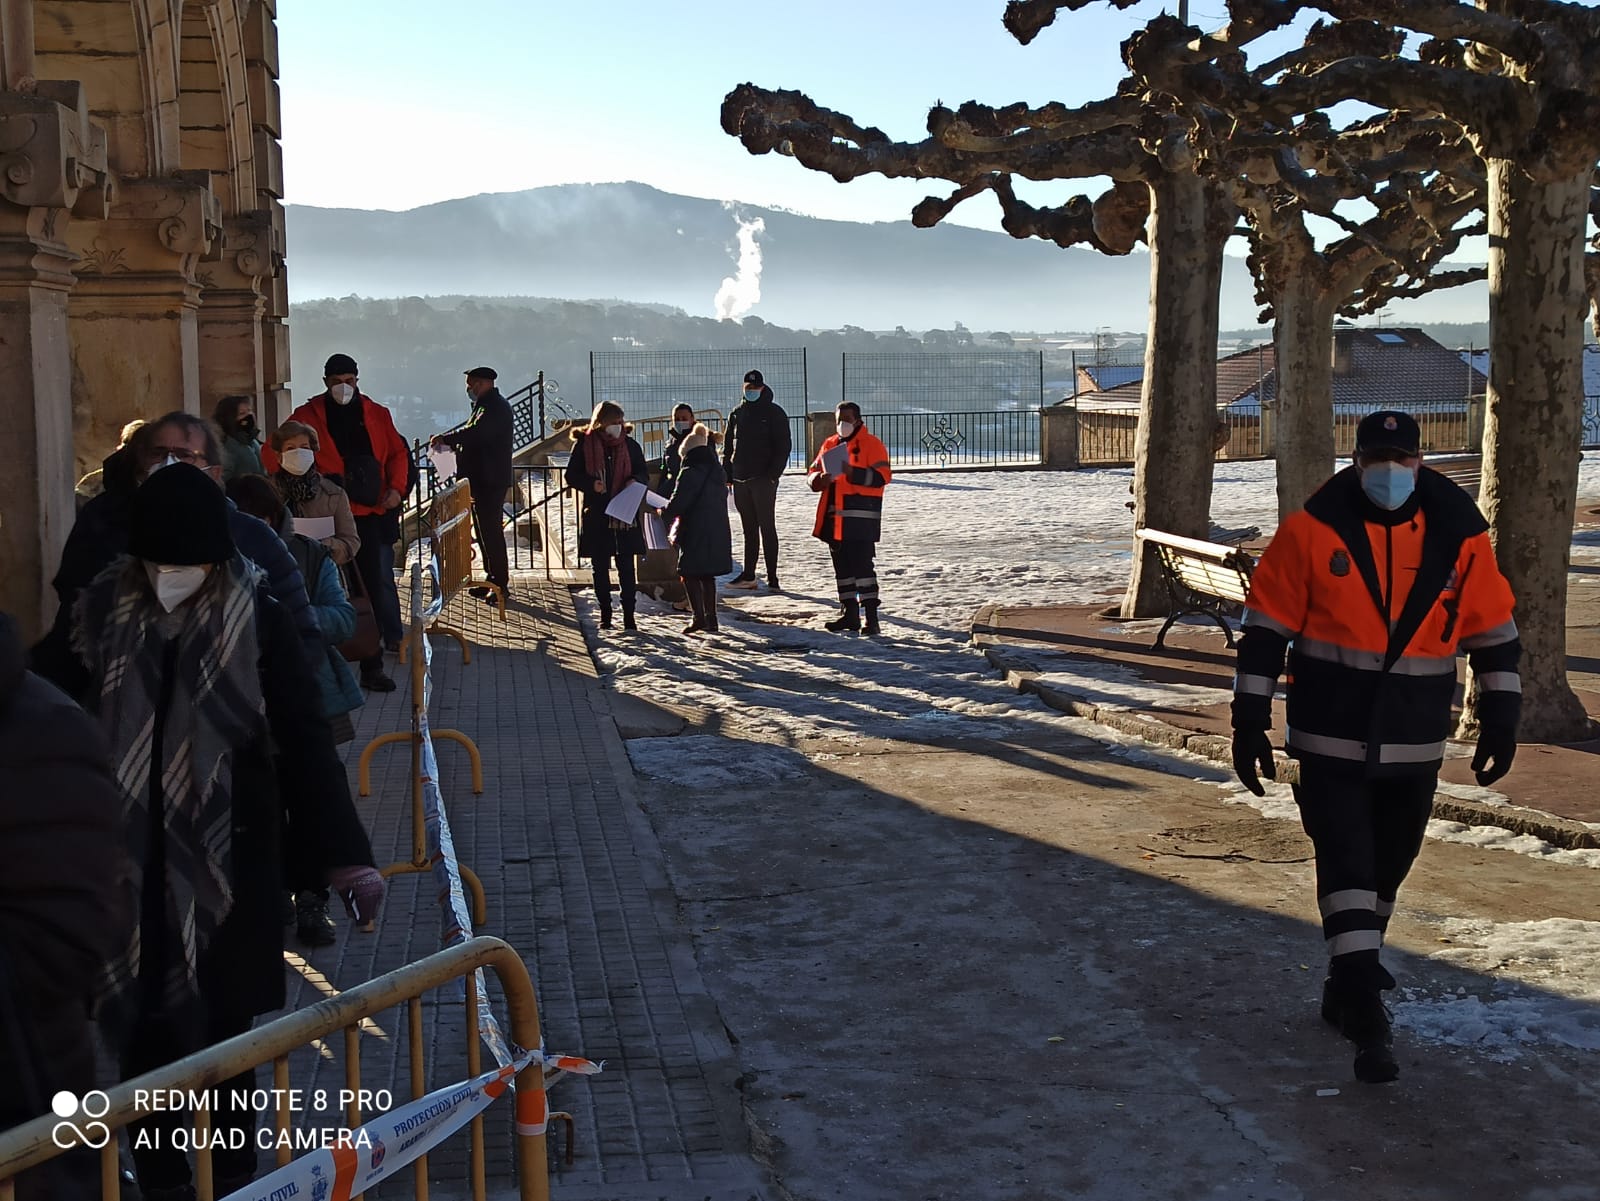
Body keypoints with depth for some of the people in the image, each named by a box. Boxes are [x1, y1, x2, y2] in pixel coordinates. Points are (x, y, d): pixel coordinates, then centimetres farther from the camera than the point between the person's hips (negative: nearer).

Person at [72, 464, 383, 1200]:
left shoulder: (255, 620, -9)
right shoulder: (105, 612, -3)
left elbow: (301, 740, -6)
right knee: (141, 1021, 9)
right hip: (128, 859, 2)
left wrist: (346, 855, -8)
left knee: (225, 1022, 8)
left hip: (226, 859, -2)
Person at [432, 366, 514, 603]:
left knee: (491, 531, -8)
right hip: (483, 479, 11)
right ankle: (492, 578, 22)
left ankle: (500, 583, -4)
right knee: (486, 530, 15)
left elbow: (476, 433, -29)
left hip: (490, 482, -11)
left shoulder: (494, 406, -15)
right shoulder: (488, 405, 18)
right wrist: (452, 444, 4)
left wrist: (446, 439, -19)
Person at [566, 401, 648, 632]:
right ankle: (605, 614, 16)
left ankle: (629, 615, 5)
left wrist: (635, 481, -11)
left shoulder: (630, 445, 4)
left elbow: (643, 474, 11)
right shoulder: (584, 444, -1)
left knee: (626, 567, 0)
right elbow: (571, 476, 2)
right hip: (596, 516, 0)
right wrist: (591, 484, -16)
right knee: (600, 567, 7)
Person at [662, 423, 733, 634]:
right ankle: (710, 618, 17)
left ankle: (699, 617, -6)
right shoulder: (717, 472, 12)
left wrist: (663, 512, 6)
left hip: (696, 533, -8)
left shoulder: (690, 474, -13)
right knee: (707, 576, 16)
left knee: (689, 574, 0)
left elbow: (677, 504, -15)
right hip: (718, 532, 8)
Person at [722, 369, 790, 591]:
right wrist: (727, 473, 7)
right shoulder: (737, 414, 15)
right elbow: (728, 446, 18)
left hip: (763, 479, -5)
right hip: (740, 480, 5)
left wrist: (773, 474, -16)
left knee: (767, 528, -5)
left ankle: (772, 577, -4)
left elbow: (783, 447, -6)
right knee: (749, 529, 11)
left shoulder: (774, 413, -1)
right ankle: (748, 575, 15)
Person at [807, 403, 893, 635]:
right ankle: (849, 614, 21)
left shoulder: (871, 444, -5)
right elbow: (812, 474, 17)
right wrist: (819, 479, -7)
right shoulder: (829, 444, 15)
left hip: (860, 518, -7)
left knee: (862, 564, -11)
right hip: (834, 518, 7)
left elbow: (882, 477, -15)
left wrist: (852, 472, -27)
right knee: (842, 566, 12)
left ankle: (871, 618, -9)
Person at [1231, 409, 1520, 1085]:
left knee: (1386, 870, 15)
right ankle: (1367, 1019, -5)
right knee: (1346, 865, -7)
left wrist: (1500, 719, 7)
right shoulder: (1312, 530, -8)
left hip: (1415, 744, 3)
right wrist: (1249, 721, -5)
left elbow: (1493, 629, 8)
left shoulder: (1460, 534, -2)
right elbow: (1266, 625, -4)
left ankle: (1347, 986, 35)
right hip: (1329, 739, -3)